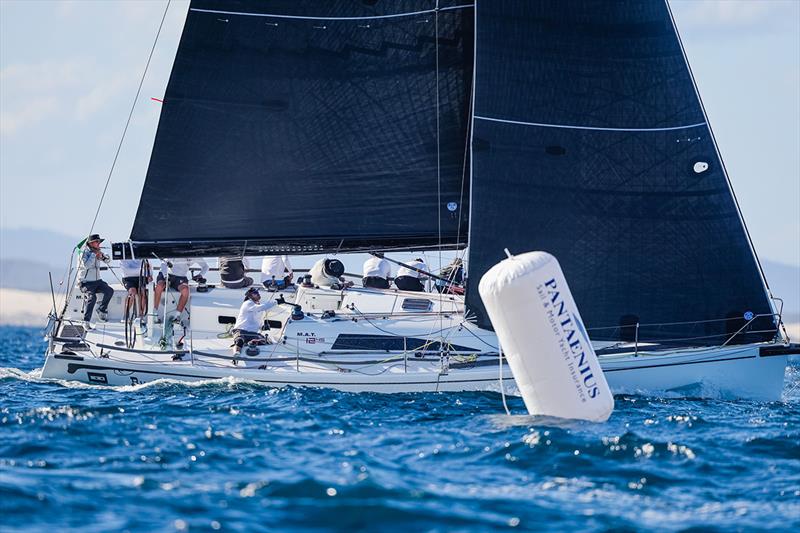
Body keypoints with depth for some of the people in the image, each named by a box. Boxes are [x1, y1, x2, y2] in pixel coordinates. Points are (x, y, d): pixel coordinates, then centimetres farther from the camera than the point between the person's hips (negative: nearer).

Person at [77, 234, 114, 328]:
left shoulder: (97, 252, 8)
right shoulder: (84, 253, -11)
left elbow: (108, 261, 11)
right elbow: (86, 265, -26)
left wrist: (102, 256, -9)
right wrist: (93, 255, -22)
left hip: (97, 281, 7)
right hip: (86, 282, -7)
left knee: (109, 291, -15)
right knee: (92, 297, -30)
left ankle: (101, 310, 5)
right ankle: (86, 322, -25)